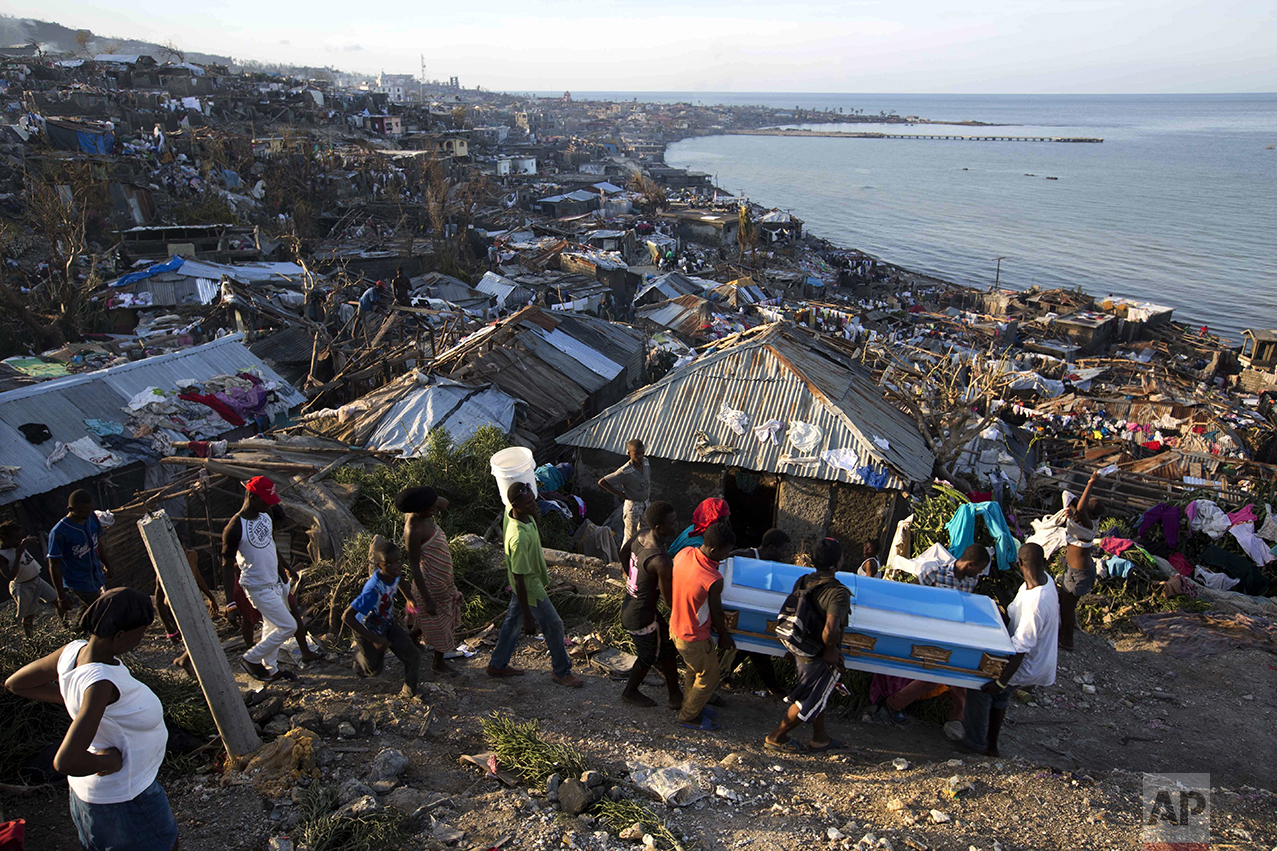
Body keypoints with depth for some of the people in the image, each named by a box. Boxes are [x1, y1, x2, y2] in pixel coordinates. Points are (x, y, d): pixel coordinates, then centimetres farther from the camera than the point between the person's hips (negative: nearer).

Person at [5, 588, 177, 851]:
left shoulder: (74, 651, -13)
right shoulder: (100, 683, -38)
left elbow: (15, 683, 5)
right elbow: (66, 762, -44)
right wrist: (110, 760, -26)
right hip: (122, 797, -8)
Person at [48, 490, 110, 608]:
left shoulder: (92, 517, -6)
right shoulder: (59, 533, -26)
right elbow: (54, 565, -19)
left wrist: (105, 564, 24)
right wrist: (61, 595, -16)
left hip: (98, 579, 7)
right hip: (80, 584, -7)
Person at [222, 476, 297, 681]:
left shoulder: (267, 514, -1)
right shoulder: (235, 529, -24)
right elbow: (228, 567, -19)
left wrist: (283, 575, 22)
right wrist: (230, 603, -20)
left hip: (275, 582, 8)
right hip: (259, 588, -8)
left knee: (272, 627, 18)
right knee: (288, 627, -6)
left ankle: (271, 669, 33)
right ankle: (251, 659, 11)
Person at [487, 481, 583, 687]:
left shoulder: (511, 512, -14)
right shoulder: (519, 538, -41)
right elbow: (518, 580, -34)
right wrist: (528, 617, -26)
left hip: (525, 584, 9)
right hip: (530, 589, -9)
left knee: (513, 620, 24)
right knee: (554, 626, 9)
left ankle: (497, 664, 43)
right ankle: (562, 672, 30)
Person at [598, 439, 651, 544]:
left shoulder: (645, 463, -8)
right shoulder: (625, 472, -27)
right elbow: (602, 482, -25)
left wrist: (650, 497, 13)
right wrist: (620, 494, -20)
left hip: (646, 504, 6)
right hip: (633, 506, -6)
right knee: (630, 536, 9)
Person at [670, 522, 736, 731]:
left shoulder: (685, 553, -15)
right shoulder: (713, 580, -35)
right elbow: (716, 614, -17)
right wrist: (724, 636, 2)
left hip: (675, 626, 8)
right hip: (693, 639, -8)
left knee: (694, 669, 30)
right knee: (709, 675, 17)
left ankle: (691, 707, 49)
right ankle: (689, 717, 34)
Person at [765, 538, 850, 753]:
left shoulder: (802, 582, -6)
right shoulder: (838, 594, -28)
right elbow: (830, 630, -40)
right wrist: (830, 650, -20)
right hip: (820, 659, -8)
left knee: (818, 695, 27)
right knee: (810, 702, 13)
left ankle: (820, 738, 44)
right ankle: (776, 738, 26)